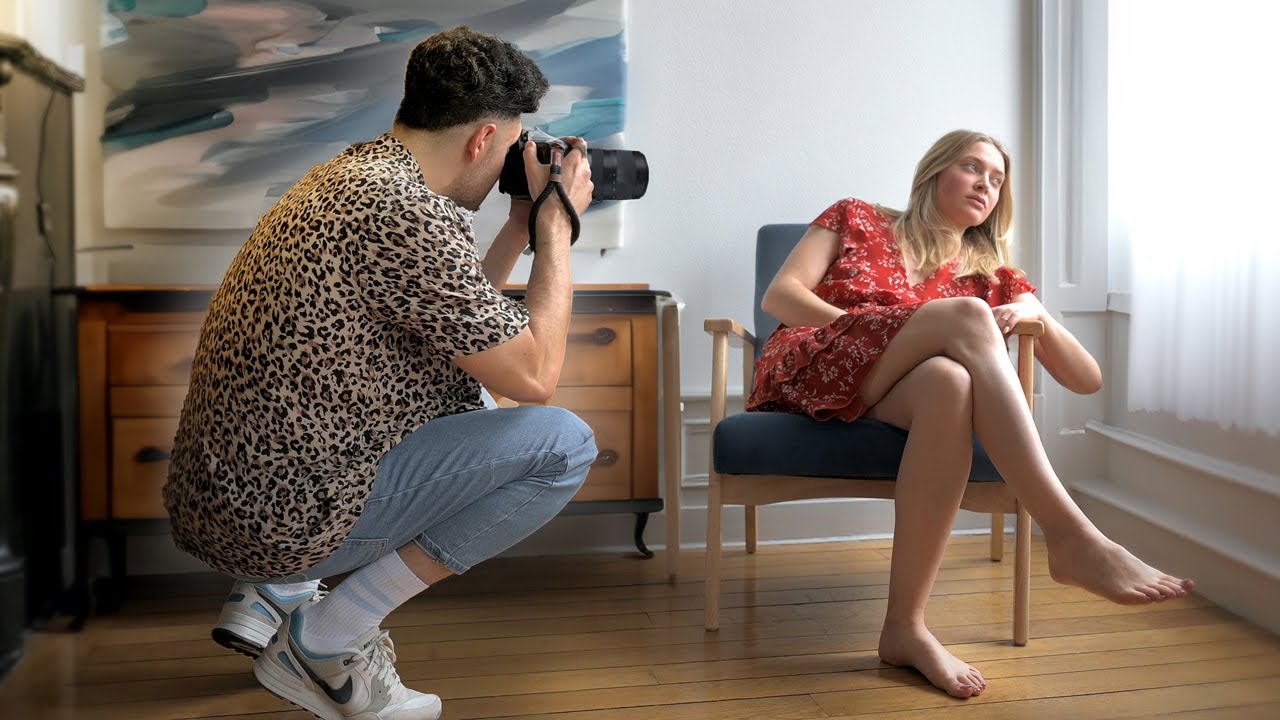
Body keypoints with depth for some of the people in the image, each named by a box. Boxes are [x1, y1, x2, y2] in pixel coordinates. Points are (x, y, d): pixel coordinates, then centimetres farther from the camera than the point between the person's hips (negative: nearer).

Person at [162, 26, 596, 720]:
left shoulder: (350, 172, 10)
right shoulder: (408, 213, -22)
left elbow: (461, 311, 20)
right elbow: (533, 374, -16)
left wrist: (525, 219, 17)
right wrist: (557, 224, -6)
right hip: (278, 516, -10)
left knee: (463, 397, 28)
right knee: (564, 444, -11)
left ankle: (274, 593, 17)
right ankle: (323, 643, -3)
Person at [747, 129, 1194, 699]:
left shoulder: (993, 276, 23)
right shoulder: (855, 219, 19)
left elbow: (1088, 379, 17)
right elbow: (779, 296, 4)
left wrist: (1036, 316, -2)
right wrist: (863, 324, -10)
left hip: (887, 399, 2)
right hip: (809, 371, -2)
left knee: (949, 380, -36)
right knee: (967, 316, -26)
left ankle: (904, 626, -37)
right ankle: (1070, 535, -35)